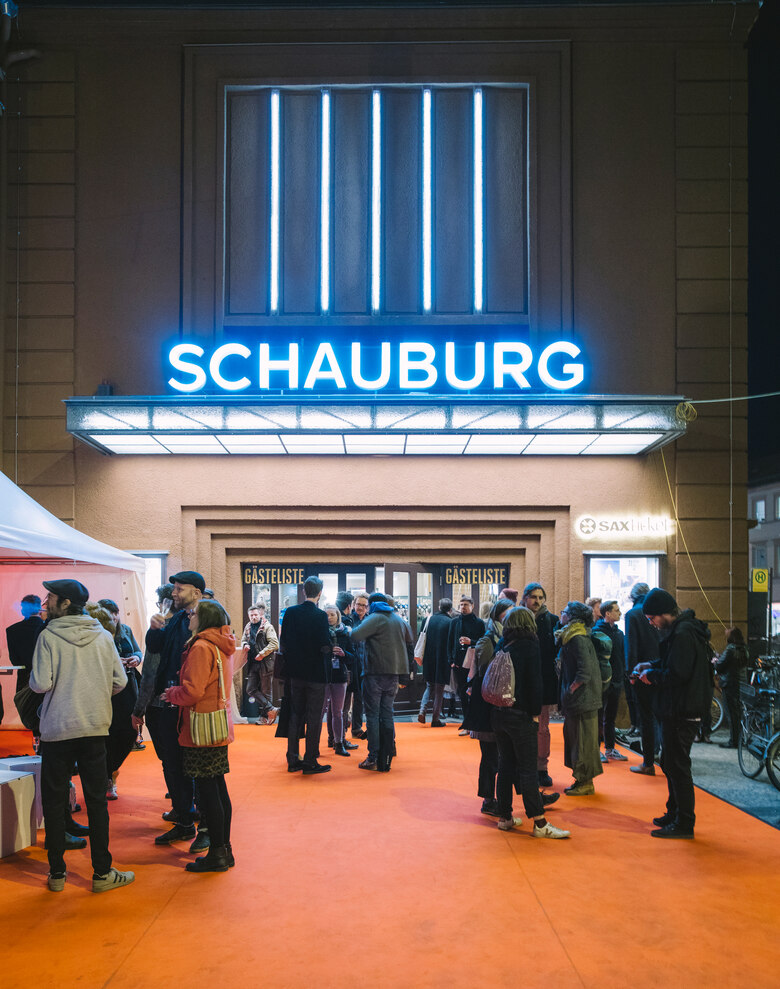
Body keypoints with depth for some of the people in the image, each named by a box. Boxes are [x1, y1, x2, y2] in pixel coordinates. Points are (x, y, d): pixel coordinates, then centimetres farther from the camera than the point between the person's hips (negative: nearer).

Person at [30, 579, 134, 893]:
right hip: (94, 728, 2)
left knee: (54, 802, 10)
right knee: (96, 800, 8)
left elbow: (41, 683, -16)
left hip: (57, 730, -2)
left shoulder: (48, 636, -9)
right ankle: (102, 873, 11)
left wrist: (32, 678, 6)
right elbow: (120, 681, 1)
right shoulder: (102, 636, 1)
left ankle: (57, 873, 16)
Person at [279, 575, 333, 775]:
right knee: (314, 718, 3)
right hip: (316, 674, -5)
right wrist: (331, 652, 2)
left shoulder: (290, 613, 0)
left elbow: (282, 644, 2)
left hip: (296, 672, 5)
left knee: (295, 715, 13)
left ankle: (293, 760, 18)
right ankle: (310, 762, 6)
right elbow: (325, 647, -19)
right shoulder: (320, 616, -15)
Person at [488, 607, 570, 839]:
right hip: (520, 715, -6)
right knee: (528, 769, -4)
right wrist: (535, 713, -6)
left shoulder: (501, 645, 7)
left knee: (505, 765, 14)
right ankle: (539, 823, -2)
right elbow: (534, 681, -12)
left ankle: (505, 817, 20)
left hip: (498, 713, 6)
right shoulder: (529, 646, -9)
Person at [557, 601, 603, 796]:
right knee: (573, 738, 15)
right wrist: (567, 693, 13)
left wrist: (572, 688, -16)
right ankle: (582, 780, 23)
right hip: (574, 701, 10)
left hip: (582, 700, -10)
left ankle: (586, 783, 6)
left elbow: (585, 669, -24)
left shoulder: (578, 639, -17)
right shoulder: (571, 637, 13)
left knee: (583, 741, -2)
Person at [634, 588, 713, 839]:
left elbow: (678, 674, -25)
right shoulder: (682, 629, 12)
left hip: (682, 712, -11)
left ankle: (684, 823, 4)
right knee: (670, 764, 19)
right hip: (676, 710, 11)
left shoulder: (682, 634, -21)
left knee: (677, 766, -4)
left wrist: (652, 675, -10)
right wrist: (652, 666, 11)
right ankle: (675, 814, 30)